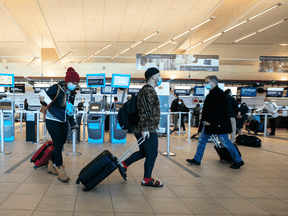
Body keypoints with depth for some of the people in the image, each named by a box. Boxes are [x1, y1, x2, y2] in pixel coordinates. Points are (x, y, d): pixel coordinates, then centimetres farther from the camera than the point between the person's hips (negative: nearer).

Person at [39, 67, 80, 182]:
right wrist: (43, 101, -35)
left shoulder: (72, 93, 6)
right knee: (58, 145, -10)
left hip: (63, 122, 7)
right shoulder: (56, 88, -14)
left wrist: (72, 123, 15)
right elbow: (46, 101, -12)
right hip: (52, 121, -7)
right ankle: (60, 171, -2)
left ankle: (50, 166, 27)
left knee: (60, 145, 10)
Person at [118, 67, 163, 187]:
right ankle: (147, 179, 12)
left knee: (143, 152, 19)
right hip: (148, 130, -10)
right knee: (152, 154, 0)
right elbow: (145, 112, -23)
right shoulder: (149, 91, -15)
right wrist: (145, 129, -25)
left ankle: (123, 165, 23)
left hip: (146, 129, 10)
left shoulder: (146, 90, 19)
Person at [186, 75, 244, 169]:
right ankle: (197, 159, 22)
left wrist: (210, 121, -25)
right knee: (202, 140, 11)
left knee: (225, 142, -2)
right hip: (209, 123, 10)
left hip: (219, 123, -9)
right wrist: (204, 120, 8)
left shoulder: (219, 93, -16)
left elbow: (220, 110, -23)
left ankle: (238, 161, 12)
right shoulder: (210, 94, 13)